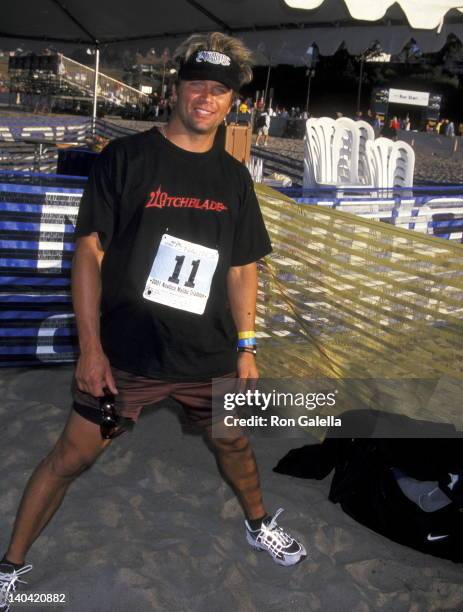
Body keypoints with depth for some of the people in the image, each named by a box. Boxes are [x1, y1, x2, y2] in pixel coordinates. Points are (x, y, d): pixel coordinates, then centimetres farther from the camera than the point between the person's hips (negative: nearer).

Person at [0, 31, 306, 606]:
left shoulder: (233, 177, 5)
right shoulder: (126, 156, -7)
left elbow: (243, 267, 10)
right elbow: (89, 251, -9)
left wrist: (246, 347, 7)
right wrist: (90, 347, -13)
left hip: (209, 357, 4)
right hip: (125, 353, -3)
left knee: (233, 444, 20)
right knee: (70, 457, 3)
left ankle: (259, 525, 48)